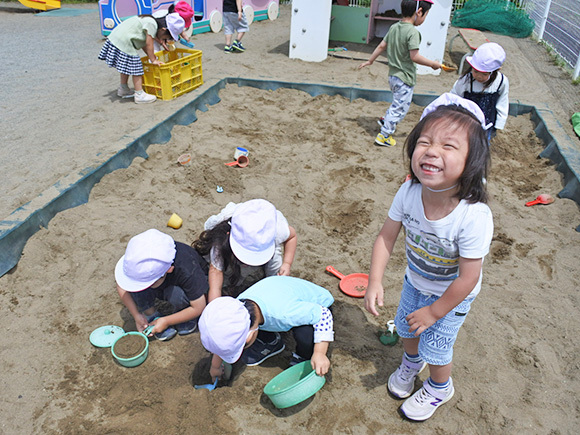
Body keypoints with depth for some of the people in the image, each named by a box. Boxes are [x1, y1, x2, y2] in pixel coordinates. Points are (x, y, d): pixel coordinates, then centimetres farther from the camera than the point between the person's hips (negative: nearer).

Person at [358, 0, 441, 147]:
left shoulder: (394, 27, 5)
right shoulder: (412, 32, -19)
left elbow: (381, 46, 11)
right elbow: (415, 57, -23)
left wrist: (370, 61, 21)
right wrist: (433, 64, -12)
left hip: (393, 75, 9)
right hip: (405, 77, -8)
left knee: (398, 103, 29)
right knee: (400, 107, 2)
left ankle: (386, 121, 41)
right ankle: (384, 136, 5)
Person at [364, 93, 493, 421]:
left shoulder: (474, 216, -40)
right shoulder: (409, 192, -29)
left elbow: (467, 278, -28)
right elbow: (387, 237, -14)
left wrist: (434, 311, -17)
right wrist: (375, 281, -22)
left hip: (452, 295, -4)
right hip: (415, 281, 4)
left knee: (435, 347, 14)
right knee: (406, 328, 26)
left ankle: (440, 388, 50)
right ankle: (412, 361, 62)